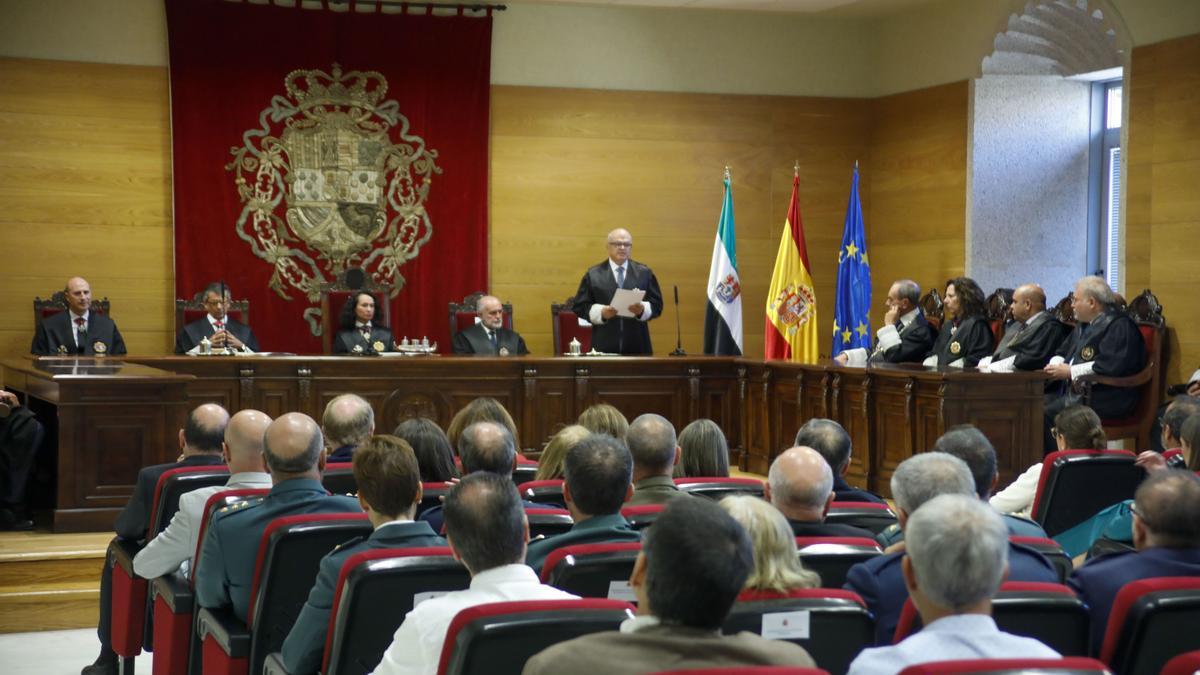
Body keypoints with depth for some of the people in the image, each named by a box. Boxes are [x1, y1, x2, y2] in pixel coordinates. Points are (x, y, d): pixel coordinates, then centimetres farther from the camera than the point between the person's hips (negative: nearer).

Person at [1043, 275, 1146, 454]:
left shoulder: (1119, 326, -11)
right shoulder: (1085, 324, 19)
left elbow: (1110, 366, -23)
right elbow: (1062, 352, 29)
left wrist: (1070, 371, -17)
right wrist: (1056, 365, 3)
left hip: (1106, 397, -9)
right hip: (1071, 389, 9)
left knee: (1049, 413, -27)